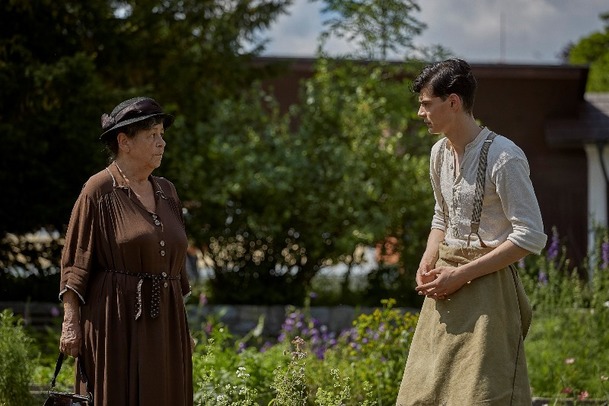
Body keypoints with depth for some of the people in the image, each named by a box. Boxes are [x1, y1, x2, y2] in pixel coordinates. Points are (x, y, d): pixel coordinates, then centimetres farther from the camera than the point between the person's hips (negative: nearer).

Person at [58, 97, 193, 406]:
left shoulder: (166, 192, 13)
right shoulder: (99, 191, -6)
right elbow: (75, 262, -8)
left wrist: (181, 324, 16)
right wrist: (70, 322, -14)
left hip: (164, 324, 7)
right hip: (116, 322, -6)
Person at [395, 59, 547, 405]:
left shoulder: (503, 157, -16)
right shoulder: (440, 152, 9)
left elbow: (531, 237, -18)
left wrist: (462, 274, -18)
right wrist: (428, 263, 3)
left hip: (487, 285, -8)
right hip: (447, 286, 8)